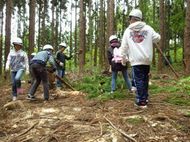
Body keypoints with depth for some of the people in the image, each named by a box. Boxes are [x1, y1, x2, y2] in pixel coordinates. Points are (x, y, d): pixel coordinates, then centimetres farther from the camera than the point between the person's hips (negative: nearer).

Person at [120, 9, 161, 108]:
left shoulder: (128, 31, 5)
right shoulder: (147, 28, 3)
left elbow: (124, 47, 7)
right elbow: (157, 38, 8)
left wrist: (123, 58, 17)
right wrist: (158, 35, 31)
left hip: (135, 59, -2)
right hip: (146, 59, 2)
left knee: (138, 80, 0)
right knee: (145, 79, 15)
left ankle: (141, 101, -2)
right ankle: (145, 98, 23)